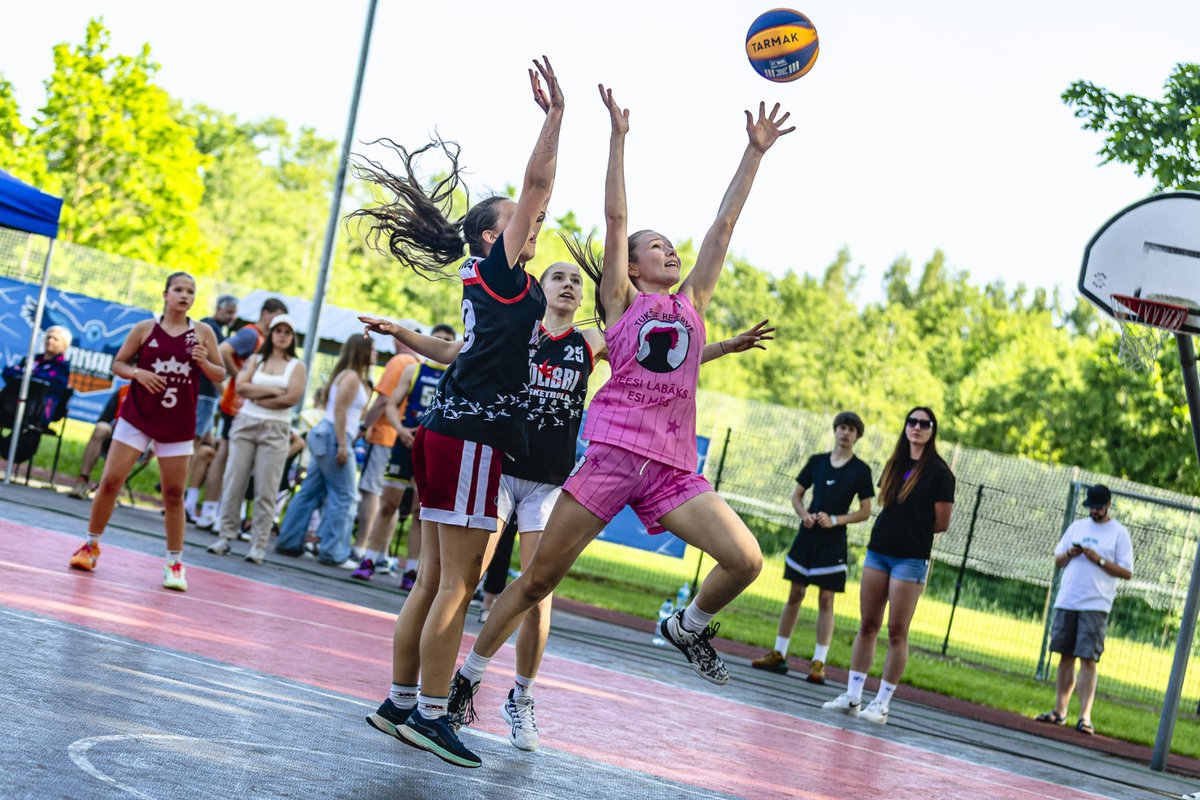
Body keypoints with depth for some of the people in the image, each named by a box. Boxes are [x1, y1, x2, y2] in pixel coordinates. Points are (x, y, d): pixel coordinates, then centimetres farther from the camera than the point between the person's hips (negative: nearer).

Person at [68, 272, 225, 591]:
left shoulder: (203, 333, 2)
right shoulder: (145, 329, 1)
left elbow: (220, 375, 5)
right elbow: (118, 363, 6)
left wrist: (204, 363, -15)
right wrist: (137, 372, -14)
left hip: (178, 425, 0)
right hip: (137, 417, 0)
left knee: (174, 494, 2)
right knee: (110, 480, -4)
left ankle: (175, 564, 12)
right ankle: (91, 545, 14)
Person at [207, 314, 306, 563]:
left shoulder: (296, 366, 5)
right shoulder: (255, 360, 11)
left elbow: (292, 398, -10)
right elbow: (241, 386, -4)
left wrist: (256, 398, -6)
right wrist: (272, 391, -10)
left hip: (275, 431, -2)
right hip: (246, 425, 2)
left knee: (266, 491, -4)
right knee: (234, 482, 0)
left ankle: (258, 545, -2)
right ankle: (226, 537, 7)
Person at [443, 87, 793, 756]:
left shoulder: (692, 303, 19)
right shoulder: (622, 299, 10)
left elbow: (725, 224, 17)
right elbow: (615, 216, 3)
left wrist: (755, 153, 17)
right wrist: (619, 137, 2)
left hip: (674, 467, 4)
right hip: (614, 450, -4)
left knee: (746, 561, -15)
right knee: (539, 578, -1)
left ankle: (690, 627, 14)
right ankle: (469, 675, 13)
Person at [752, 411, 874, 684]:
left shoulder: (860, 470, -2)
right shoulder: (817, 461, 8)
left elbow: (865, 511, -2)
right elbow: (796, 495, 14)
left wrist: (835, 520, -15)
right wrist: (804, 514, -7)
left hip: (833, 541, -3)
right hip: (807, 536, 3)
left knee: (825, 600, -4)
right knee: (795, 594, 8)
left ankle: (818, 663, -3)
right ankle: (778, 654, 14)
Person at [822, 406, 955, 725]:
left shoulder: (938, 471, -6)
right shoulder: (896, 465, 12)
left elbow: (941, 522, -6)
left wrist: (914, 532, 4)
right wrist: (905, 528, 4)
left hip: (911, 558, -6)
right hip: (878, 551, 6)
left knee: (897, 632, -2)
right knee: (868, 625, 7)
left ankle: (882, 704, 3)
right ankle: (852, 696, 12)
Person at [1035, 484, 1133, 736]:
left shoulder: (1119, 533, 0)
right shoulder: (1077, 527, 15)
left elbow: (1127, 572, -5)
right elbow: (1058, 561, 18)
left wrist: (1099, 560, -15)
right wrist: (1069, 554, -3)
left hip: (1095, 606, -5)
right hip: (1066, 602, 5)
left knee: (1088, 659, -10)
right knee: (1065, 656, 7)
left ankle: (1084, 716, -13)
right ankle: (1060, 711, 12)